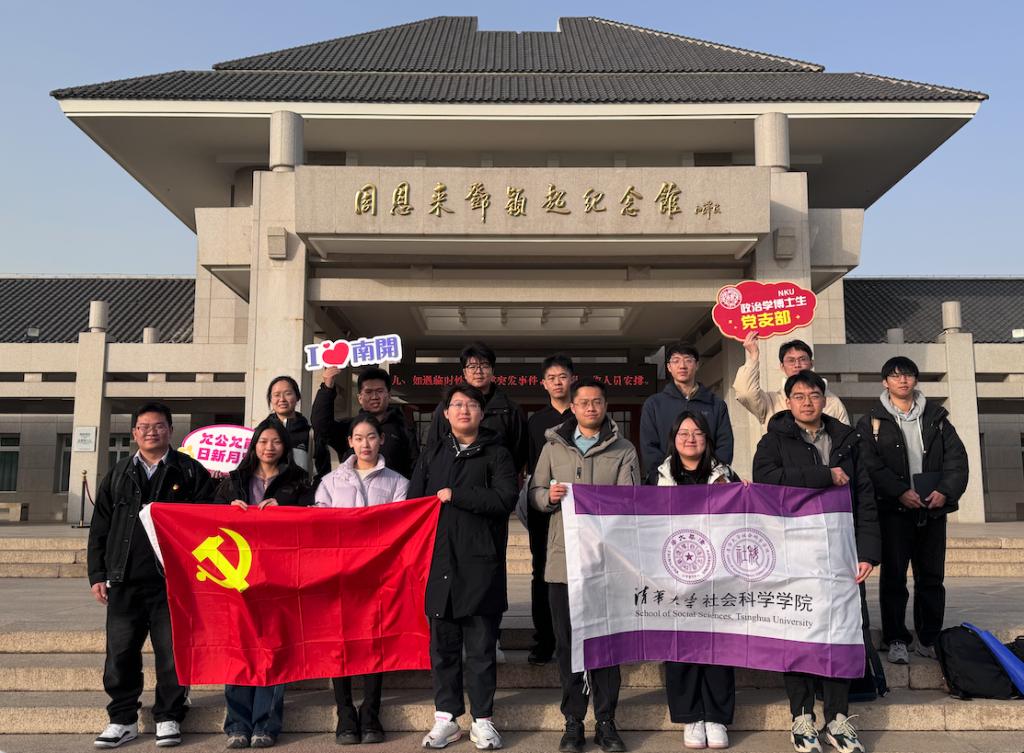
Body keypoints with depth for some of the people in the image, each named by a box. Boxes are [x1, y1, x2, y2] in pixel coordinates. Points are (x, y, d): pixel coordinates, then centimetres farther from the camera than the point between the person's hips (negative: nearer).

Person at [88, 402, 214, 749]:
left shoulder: (190, 471, 5)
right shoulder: (118, 475, 14)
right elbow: (100, 528, 14)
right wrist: (98, 574, 7)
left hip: (173, 579, -3)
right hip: (125, 580, 3)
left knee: (172, 651, 2)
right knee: (121, 652, 6)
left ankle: (168, 717, 15)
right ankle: (123, 719, 20)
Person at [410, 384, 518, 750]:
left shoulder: (496, 454, 4)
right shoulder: (432, 455, 16)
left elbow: (505, 499, -11)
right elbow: (413, 503, 13)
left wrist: (454, 495, -9)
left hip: (480, 565, -3)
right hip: (439, 562, 3)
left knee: (481, 647, 4)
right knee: (443, 645, 8)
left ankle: (482, 720, 16)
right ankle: (446, 717, 19)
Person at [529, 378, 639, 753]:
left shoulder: (624, 451, 6)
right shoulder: (554, 446, 12)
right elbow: (534, 494, 13)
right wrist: (549, 496, -9)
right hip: (563, 558, 1)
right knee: (567, 642, 6)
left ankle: (606, 722, 16)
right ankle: (573, 722, 18)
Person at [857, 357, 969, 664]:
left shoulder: (936, 416, 12)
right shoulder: (871, 421, 2)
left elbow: (957, 457, 6)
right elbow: (870, 464, -8)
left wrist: (946, 491, -9)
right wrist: (900, 492, -18)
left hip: (933, 508, 3)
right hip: (894, 509, -3)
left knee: (932, 577, 8)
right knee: (894, 576, 1)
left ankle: (929, 639, 19)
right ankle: (896, 640, 9)